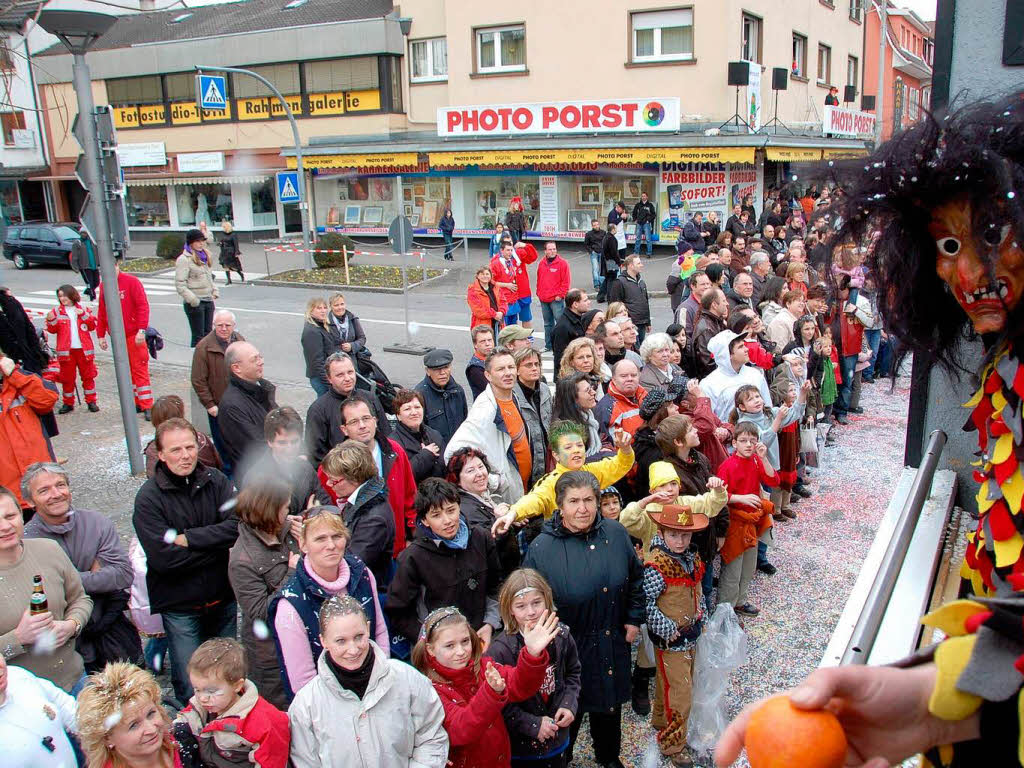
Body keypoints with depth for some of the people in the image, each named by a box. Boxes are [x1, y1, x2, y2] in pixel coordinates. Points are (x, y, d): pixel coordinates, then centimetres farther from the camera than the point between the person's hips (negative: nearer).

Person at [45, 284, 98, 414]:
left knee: (88, 375, 5)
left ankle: (91, 401, 13)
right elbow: (52, 330, 1)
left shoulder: (83, 310, 6)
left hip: (83, 349, 0)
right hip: (66, 350, 0)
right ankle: (68, 403, 15)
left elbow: (92, 325, 0)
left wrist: (84, 315, -12)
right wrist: (51, 320, -18)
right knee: (67, 377, 6)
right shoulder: (57, 311, 5)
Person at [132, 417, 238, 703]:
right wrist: (216, 541, -15)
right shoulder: (149, 497, -11)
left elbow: (238, 525, -15)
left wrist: (188, 538, -19)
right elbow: (164, 558, -20)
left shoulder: (215, 481, -1)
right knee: (191, 688, 2)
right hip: (179, 604, -3)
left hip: (223, 596, 3)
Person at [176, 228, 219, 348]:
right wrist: (192, 299, -20)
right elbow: (180, 284, -14)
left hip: (208, 301, 7)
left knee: (208, 333, 11)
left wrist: (214, 291, 12)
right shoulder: (184, 259, -10)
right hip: (195, 303, -7)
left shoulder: (204, 256, 15)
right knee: (198, 337, -3)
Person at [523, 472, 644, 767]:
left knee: (610, 705, 23)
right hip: (569, 648, -4)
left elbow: (636, 577, 10)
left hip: (613, 645, 4)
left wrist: (634, 618, 7)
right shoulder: (542, 548, -17)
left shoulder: (616, 534, -5)